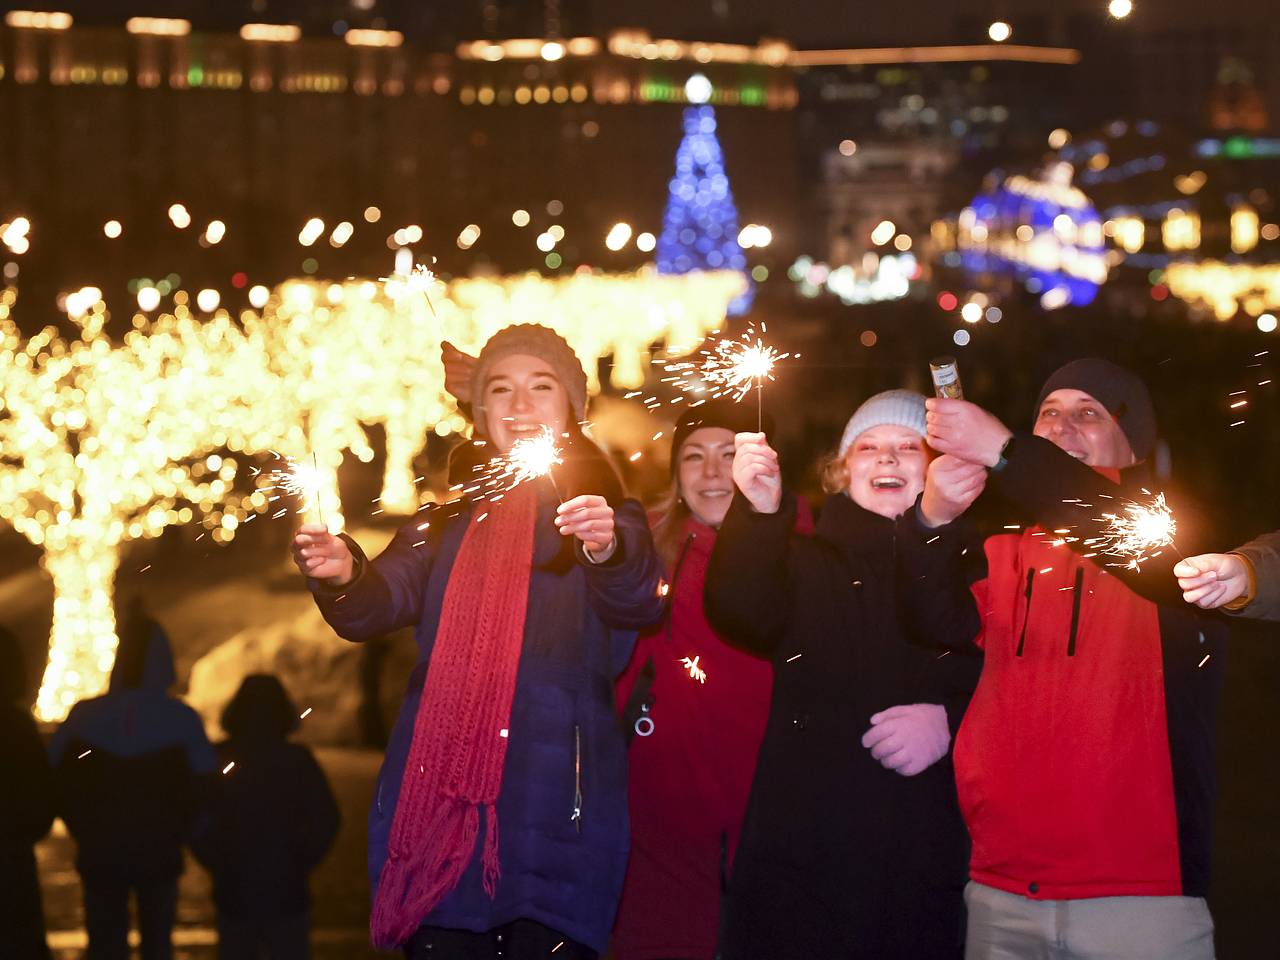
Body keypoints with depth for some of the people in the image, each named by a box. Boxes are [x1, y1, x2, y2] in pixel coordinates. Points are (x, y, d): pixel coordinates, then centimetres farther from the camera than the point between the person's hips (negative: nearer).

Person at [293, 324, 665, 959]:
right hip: (442, 800, 2)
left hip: (554, 806, -2)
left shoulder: (606, 518, 9)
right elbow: (378, 605, 4)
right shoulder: (449, 522, 18)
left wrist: (607, 549, -33)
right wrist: (344, 576, -20)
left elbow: (639, 603, -11)